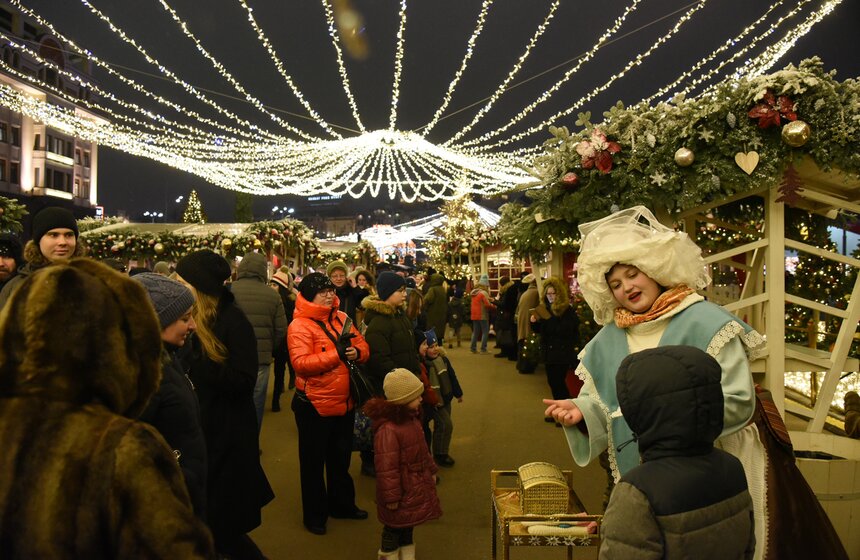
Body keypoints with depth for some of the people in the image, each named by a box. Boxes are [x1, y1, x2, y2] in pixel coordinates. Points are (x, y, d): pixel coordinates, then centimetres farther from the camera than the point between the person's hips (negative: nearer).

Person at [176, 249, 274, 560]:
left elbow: (243, 382, -22)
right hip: (194, 431, 7)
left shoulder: (232, 320, -14)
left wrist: (191, 360, -24)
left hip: (225, 436, -7)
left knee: (221, 528, 4)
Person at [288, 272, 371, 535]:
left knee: (341, 457, 22)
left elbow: (363, 346, 8)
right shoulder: (299, 325, -15)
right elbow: (300, 363, -26)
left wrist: (357, 352, -15)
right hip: (315, 405, -6)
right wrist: (337, 354, -28)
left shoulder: (341, 318, 6)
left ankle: (342, 504, 40)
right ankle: (314, 514, 29)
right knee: (314, 462, 12)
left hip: (345, 402, 6)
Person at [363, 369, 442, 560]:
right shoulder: (388, 429, -31)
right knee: (394, 527, 11)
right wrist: (391, 496, -23)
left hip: (415, 485, 9)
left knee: (408, 524, 24)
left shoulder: (411, 419, 1)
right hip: (401, 490, -9)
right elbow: (386, 467, -28)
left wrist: (431, 470, 21)